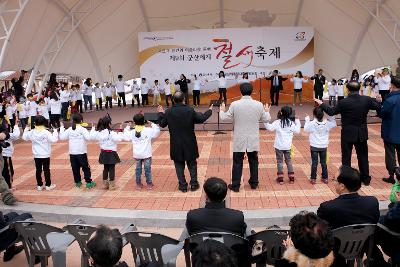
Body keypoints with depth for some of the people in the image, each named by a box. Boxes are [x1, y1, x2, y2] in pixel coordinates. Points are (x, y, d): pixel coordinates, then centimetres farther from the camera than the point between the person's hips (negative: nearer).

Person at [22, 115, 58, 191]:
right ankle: (48, 185, 8)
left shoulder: (32, 132, -3)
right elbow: (53, 139, -21)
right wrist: (55, 132, -8)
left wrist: (26, 130, 26)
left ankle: (39, 185, 16)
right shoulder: (46, 132, -15)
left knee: (38, 170, 10)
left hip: (36, 155, 4)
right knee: (46, 170, 3)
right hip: (45, 155, -3)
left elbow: (24, 137, 12)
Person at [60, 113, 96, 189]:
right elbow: (88, 137, -23)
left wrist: (62, 128, 14)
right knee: (86, 168, 2)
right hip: (81, 153, -4)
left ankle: (77, 182, 17)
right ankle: (89, 182, 3)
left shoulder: (69, 130, 2)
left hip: (72, 153, 4)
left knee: (75, 168, 11)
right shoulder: (82, 129, -11)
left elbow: (62, 137, 3)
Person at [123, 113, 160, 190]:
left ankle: (138, 184, 19)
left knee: (138, 168, 13)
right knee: (147, 169, 6)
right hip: (146, 154, -2)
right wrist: (152, 124, 5)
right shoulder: (148, 130, -10)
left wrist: (127, 128, 23)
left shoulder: (132, 132, -2)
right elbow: (156, 132, -6)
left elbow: (126, 137, 12)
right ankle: (149, 184, 13)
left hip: (137, 155, 3)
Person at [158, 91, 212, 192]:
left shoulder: (168, 112, -11)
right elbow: (201, 118, -4)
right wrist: (209, 111, 14)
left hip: (176, 144, 1)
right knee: (192, 163, 16)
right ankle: (193, 184, 21)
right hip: (189, 143, 0)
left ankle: (183, 186, 18)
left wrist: (161, 113, 19)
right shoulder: (190, 110, -14)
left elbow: (162, 124, 2)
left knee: (179, 165, 13)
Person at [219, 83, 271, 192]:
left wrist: (222, 110, 17)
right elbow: (266, 119, 6)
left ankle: (235, 185, 13)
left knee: (237, 163, 7)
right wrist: (267, 111, 27)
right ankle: (254, 183, 29)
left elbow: (224, 118, -5)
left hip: (239, 140, -2)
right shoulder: (259, 105, -6)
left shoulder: (235, 104, -11)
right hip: (253, 140, 2)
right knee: (253, 161, 17)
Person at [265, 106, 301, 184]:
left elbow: (270, 128, -20)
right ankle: (291, 177, 18)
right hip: (288, 146, 3)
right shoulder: (292, 123, -3)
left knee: (279, 161, 6)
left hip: (279, 146, -3)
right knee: (288, 160, 15)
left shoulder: (278, 122, -13)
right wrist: (298, 123, 18)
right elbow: (297, 131, 4)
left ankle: (280, 178, 7)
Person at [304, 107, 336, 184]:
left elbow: (306, 129, -3)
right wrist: (332, 117, 8)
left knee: (314, 163, 3)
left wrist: (307, 120, 5)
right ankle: (325, 178, 21)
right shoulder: (327, 123, -7)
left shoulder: (312, 123, -16)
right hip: (323, 146, 3)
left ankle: (313, 178, 6)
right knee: (323, 162, 14)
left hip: (314, 146, -3)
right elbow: (334, 124, 10)